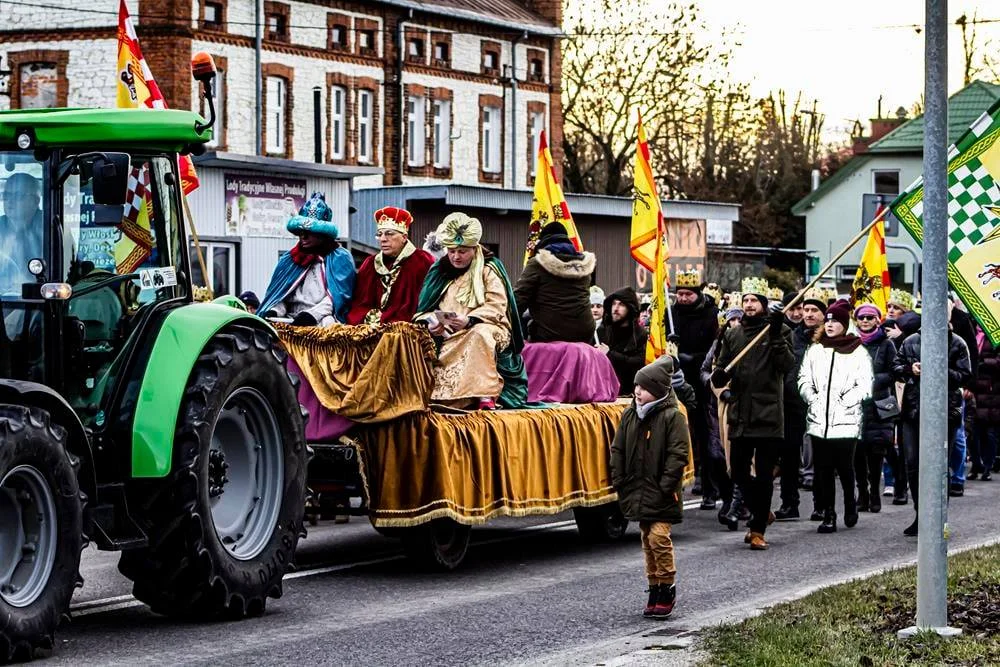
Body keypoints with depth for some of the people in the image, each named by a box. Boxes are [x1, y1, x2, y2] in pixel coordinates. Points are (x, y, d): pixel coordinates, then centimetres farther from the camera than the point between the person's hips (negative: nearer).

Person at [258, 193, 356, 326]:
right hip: (291, 321, 4)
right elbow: (278, 293, 18)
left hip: (322, 319, -4)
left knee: (326, 322, -41)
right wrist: (274, 311, -6)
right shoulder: (288, 259, 24)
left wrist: (313, 314, -19)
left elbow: (337, 296, -4)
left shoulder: (340, 258, 8)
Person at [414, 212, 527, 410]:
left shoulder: (489, 270, 4)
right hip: (445, 335, 4)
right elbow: (423, 310, 10)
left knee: (479, 335, -39)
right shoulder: (439, 271, 15)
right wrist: (430, 323, -14)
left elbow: (496, 306, -9)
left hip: (480, 328, -4)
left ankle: (485, 396, -45)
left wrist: (469, 320, -26)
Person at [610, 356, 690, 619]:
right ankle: (654, 588, 20)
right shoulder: (630, 415, 8)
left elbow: (678, 455, -13)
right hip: (638, 492, 7)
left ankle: (667, 588, 1)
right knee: (647, 540, 12)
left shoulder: (672, 417, -11)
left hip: (661, 495, -7)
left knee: (659, 537, -12)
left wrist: (666, 486, -17)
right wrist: (618, 480, 5)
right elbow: (617, 449, 13)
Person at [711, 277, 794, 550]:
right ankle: (762, 511, 31)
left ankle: (758, 530, 5)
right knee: (738, 472, 7)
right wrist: (719, 376, -9)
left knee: (764, 474, -1)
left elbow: (787, 364, -11)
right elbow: (723, 368, 14)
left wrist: (776, 337, -21)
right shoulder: (733, 335, 13)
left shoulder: (780, 331, 1)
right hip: (740, 414, 4)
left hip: (768, 414, -4)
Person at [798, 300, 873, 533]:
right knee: (823, 469, 1)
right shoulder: (815, 350, 13)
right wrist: (813, 399, -4)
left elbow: (865, 385, -3)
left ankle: (850, 503, 23)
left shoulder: (858, 352, 2)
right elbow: (804, 379, 11)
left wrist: (844, 401, -11)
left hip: (845, 420, -3)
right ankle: (828, 515, 5)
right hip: (818, 420, 3)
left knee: (845, 467, -3)